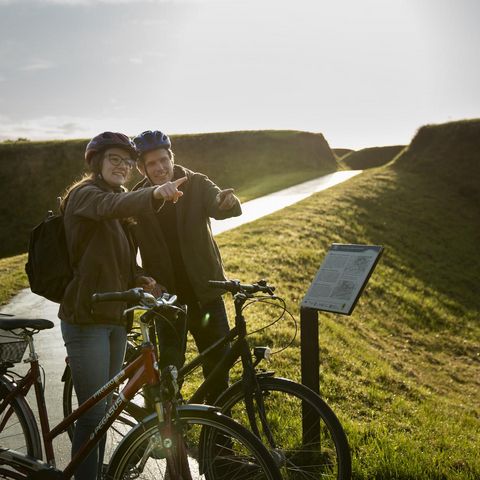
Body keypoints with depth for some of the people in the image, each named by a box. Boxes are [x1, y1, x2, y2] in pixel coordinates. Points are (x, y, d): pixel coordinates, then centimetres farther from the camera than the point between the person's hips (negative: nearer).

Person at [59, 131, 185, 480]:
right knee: (93, 415, -8)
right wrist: (154, 194, -52)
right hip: (87, 319, -9)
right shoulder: (84, 195, -9)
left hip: (116, 318, 9)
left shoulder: (120, 205, 19)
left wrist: (141, 280, 2)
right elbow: (111, 206, -34)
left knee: (104, 409, 17)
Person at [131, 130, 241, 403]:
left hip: (206, 293, 0)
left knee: (219, 364, 6)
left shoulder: (196, 184, -4)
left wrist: (227, 202, -46)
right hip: (166, 298, 0)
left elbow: (218, 205, -23)